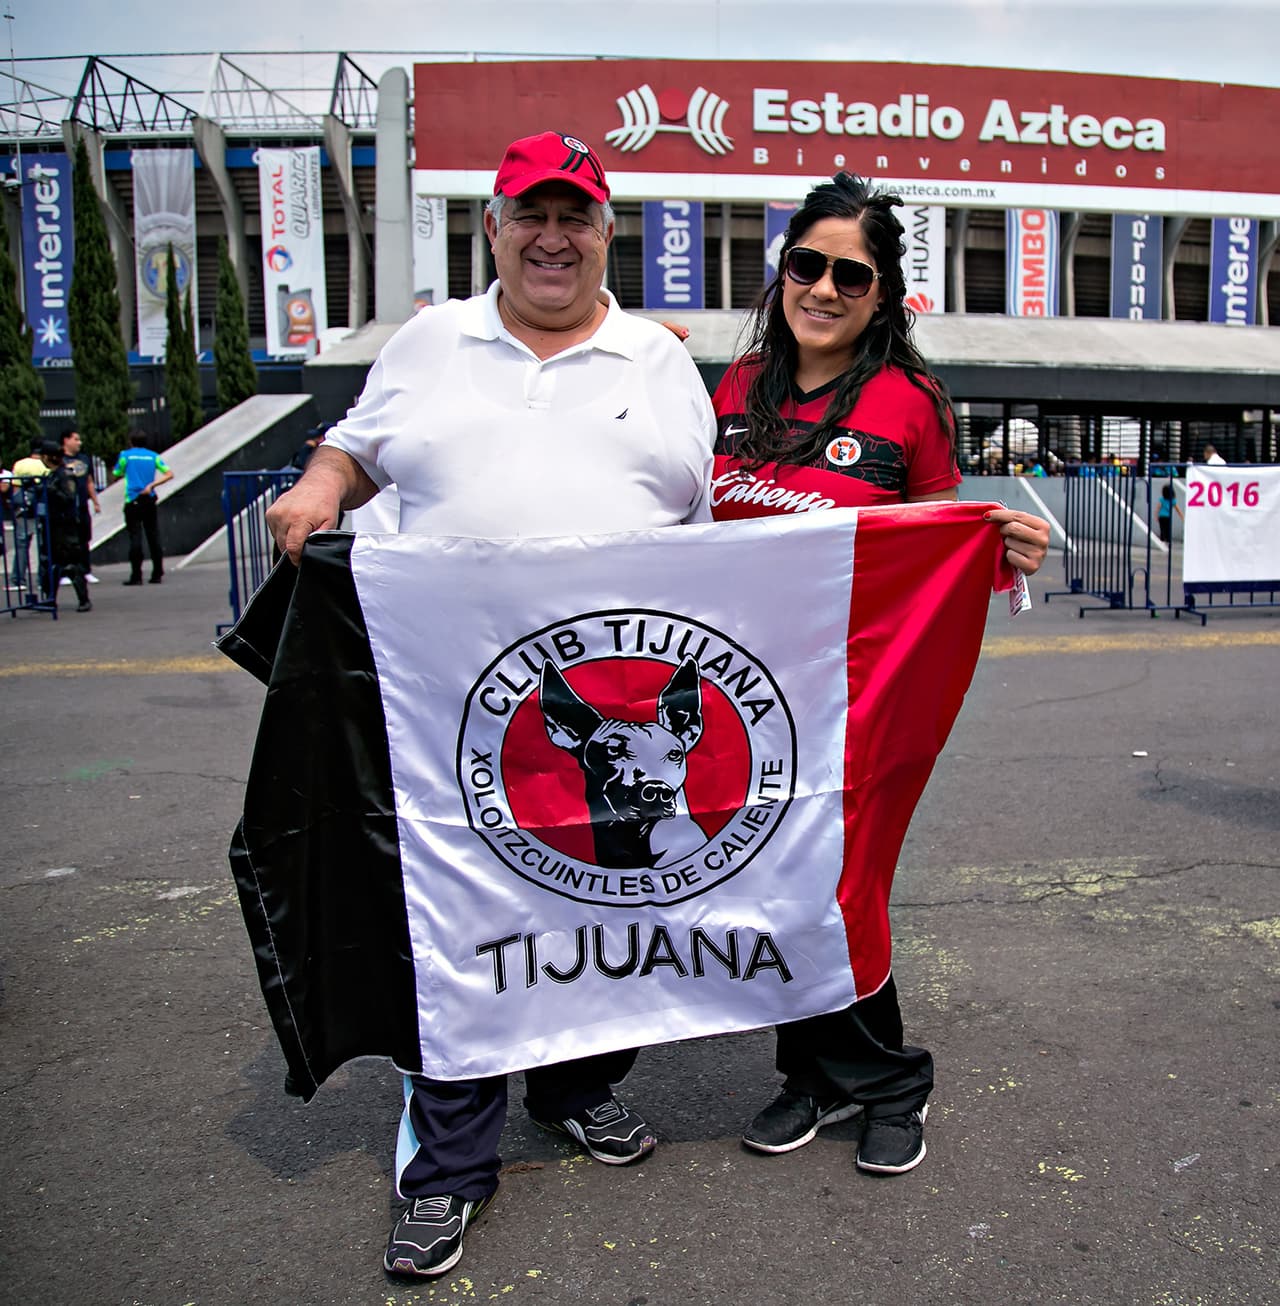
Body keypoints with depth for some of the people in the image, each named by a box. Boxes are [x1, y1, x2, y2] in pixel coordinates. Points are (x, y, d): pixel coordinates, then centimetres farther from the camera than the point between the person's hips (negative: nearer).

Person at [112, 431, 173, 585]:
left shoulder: (126, 455, 1)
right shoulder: (153, 456, 7)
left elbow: (116, 473, 9)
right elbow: (169, 474, -1)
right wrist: (152, 485, -5)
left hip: (132, 502, -2)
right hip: (149, 501, 2)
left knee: (135, 538, -3)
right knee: (153, 537, 7)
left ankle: (136, 576, -7)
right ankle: (157, 575, 8)